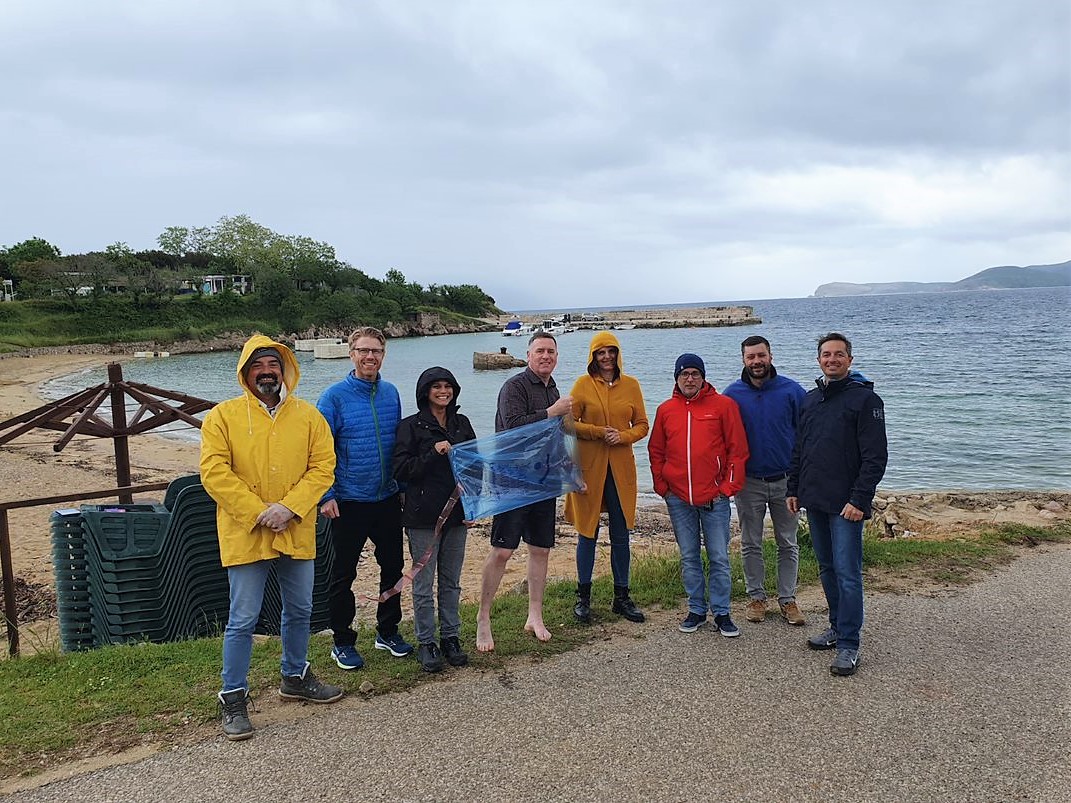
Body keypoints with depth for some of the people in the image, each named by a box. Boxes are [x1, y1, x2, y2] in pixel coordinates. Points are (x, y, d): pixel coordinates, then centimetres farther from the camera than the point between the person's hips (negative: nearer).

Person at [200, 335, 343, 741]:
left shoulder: (308, 415, 3)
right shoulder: (223, 416, -4)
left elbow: (323, 466, -2)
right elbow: (214, 472, -11)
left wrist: (290, 507, -16)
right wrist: (257, 512, -18)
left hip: (297, 533, 4)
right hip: (245, 535, -4)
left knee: (299, 610, 18)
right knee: (242, 620, 1)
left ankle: (295, 677, 39)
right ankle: (234, 699, 16)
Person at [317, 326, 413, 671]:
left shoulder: (391, 393, 4)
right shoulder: (335, 396, -10)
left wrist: (403, 486, 13)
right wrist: (326, 496, -15)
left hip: (388, 499, 5)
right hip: (349, 502, -5)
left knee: (393, 566, 14)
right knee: (343, 575, 6)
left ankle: (388, 631, 32)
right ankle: (343, 642, 22)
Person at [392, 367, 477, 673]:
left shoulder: (461, 423, 10)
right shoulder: (411, 426, -4)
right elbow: (400, 470, -10)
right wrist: (433, 454, -21)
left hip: (456, 512, 4)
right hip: (423, 515, -4)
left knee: (451, 581, 12)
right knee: (424, 584, 2)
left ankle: (450, 638, 22)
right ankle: (426, 643, 13)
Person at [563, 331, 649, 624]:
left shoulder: (631, 385, 6)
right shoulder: (583, 384, 0)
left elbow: (642, 424, 8)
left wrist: (622, 436, -11)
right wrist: (599, 432, -14)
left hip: (620, 468, 2)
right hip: (589, 466, -2)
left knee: (621, 534, 8)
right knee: (587, 532, 5)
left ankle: (622, 597, 21)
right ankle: (583, 596, 19)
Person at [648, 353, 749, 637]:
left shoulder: (723, 405, -2)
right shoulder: (666, 409, 7)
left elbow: (738, 449, -3)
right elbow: (656, 451, 12)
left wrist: (728, 487, -7)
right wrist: (661, 486, 4)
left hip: (714, 498, -3)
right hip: (678, 499, 3)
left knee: (719, 558, 3)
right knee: (689, 558, 11)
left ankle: (722, 613, 14)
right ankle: (696, 611, 22)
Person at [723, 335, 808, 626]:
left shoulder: (792, 391, -4)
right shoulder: (732, 394, -3)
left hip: (785, 481, 0)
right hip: (748, 482, 0)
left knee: (788, 543, 9)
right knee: (751, 544, 9)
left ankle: (787, 598, 21)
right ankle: (756, 596, 23)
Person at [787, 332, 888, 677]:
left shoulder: (865, 398, -7)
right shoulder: (810, 399, 13)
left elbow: (876, 455, -12)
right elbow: (798, 449, 20)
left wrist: (859, 499, -17)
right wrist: (793, 488, 14)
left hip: (845, 504, -7)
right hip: (814, 501, 7)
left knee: (847, 573, -5)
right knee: (827, 568, 15)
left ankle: (848, 644, 1)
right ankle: (837, 627, 28)